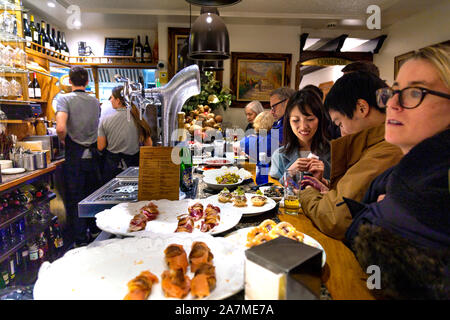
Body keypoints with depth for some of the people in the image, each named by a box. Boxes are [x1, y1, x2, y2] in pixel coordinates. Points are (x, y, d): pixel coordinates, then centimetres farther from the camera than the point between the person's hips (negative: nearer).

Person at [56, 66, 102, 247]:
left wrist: (63, 140, -5)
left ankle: (80, 239, 12)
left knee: (74, 198, 6)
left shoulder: (64, 99, -9)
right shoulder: (95, 102, 6)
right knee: (92, 194, 18)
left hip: (75, 154, -4)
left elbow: (60, 128, -22)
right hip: (92, 153, 4)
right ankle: (95, 230, 31)